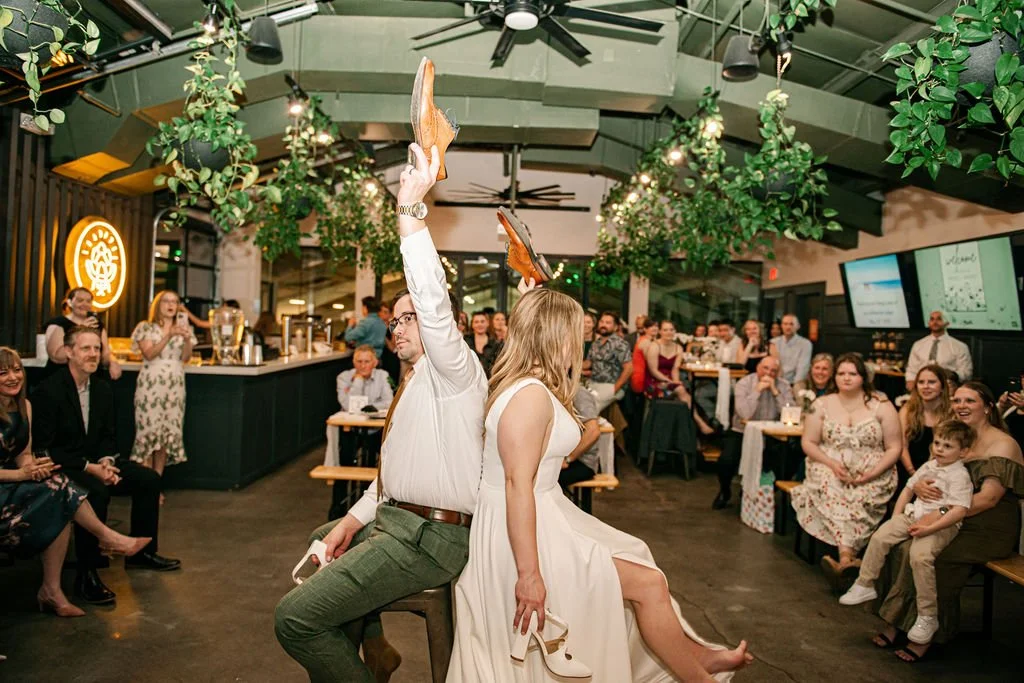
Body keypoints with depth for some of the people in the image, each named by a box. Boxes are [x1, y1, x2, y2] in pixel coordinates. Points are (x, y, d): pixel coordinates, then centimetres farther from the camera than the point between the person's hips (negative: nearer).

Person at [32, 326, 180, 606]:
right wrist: (88, 467, -24)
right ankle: (86, 575, -25)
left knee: (149, 478, -5)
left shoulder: (103, 388, 5)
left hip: (94, 464, 8)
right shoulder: (49, 390, -17)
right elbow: (44, 447, -19)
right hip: (60, 468, -8)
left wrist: (106, 461, -10)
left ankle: (142, 551, 11)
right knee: (96, 492, -35)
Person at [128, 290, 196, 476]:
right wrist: (168, 335, -17)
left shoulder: (183, 328, 15)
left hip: (175, 386, 4)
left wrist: (187, 339, -12)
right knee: (149, 430, -7)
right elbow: (149, 354, -9)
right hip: (151, 385, -4)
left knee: (169, 432, 0)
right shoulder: (146, 327, 4)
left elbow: (186, 358, 6)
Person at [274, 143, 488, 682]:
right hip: (396, 519, 11)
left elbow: (435, 303, -30)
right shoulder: (415, 384, 20)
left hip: (429, 536, -11)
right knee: (323, 542, 33)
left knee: (296, 617, -16)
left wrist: (409, 209, -33)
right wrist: (354, 519, 9)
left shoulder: (453, 369, -10)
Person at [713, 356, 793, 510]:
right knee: (726, 461, -25)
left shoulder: (783, 386, 0)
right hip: (742, 433, -2)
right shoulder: (744, 384, -8)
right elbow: (744, 414, -23)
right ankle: (725, 492, 10)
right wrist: (757, 390, -22)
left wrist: (775, 391, -17)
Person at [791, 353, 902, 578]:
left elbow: (894, 448, 2)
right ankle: (848, 558, -38)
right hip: (830, 469, 1)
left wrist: (873, 473, -14)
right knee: (832, 494, -33)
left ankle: (843, 560, -38)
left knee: (861, 499, -33)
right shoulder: (822, 404, 7)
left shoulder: (881, 406, 3)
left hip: (872, 474, -1)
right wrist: (832, 464, -12)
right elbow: (808, 443, 6)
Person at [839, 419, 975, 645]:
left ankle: (928, 618, -15)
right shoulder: (928, 467, 15)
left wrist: (929, 528, -24)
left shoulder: (959, 475, -9)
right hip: (913, 516, 7)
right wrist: (897, 516, 14)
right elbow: (908, 489, 26)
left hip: (941, 525, -7)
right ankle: (864, 585, 7)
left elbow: (960, 510, -19)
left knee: (920, 556, -29)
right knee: (880, 537, -8)